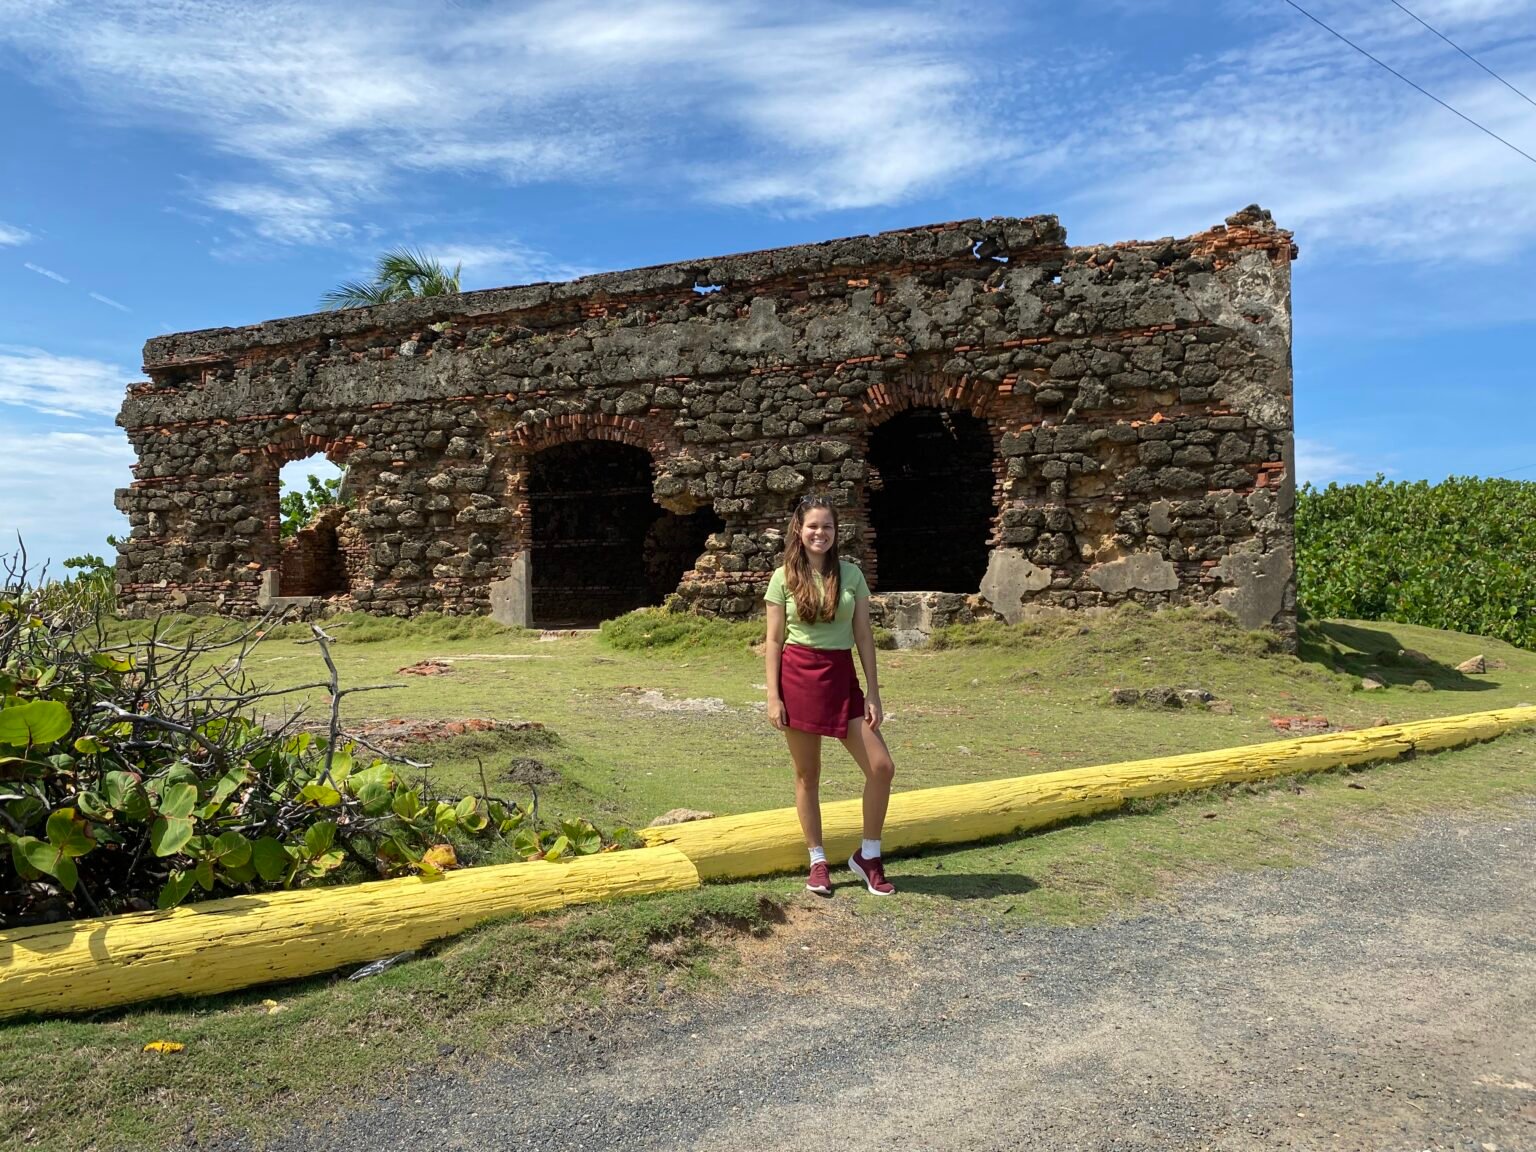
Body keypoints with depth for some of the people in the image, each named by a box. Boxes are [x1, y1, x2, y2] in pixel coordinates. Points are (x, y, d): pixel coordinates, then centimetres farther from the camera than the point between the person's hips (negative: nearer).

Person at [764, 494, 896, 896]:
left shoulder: (851, 574, 4)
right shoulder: (784, 577, 0)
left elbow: (864, 636, 4)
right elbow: (774, 641, 0)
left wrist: (873, 692, 0)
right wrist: (773, 696, -6)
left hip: (842, 677, 2)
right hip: (797, 676, -2)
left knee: (881, 767, -6)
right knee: (807, 775, 7)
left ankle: (868, 855, 12)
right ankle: (817, 861, 22)